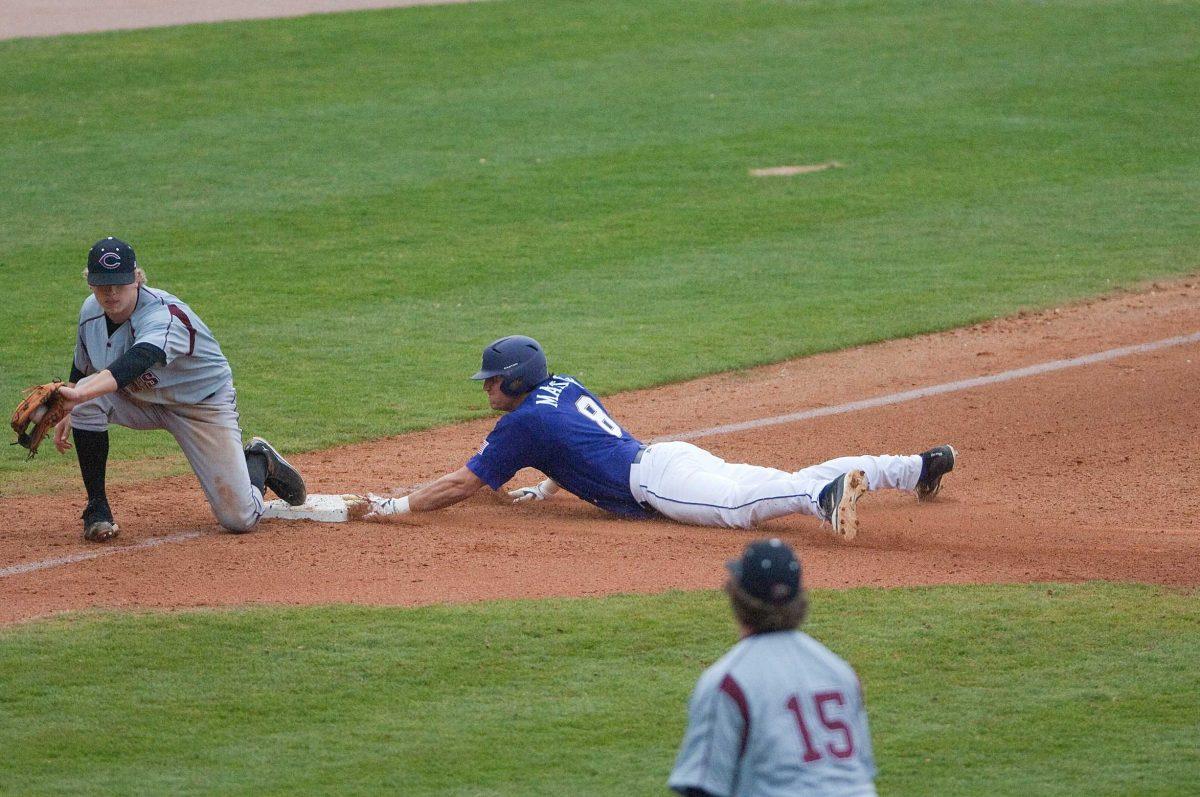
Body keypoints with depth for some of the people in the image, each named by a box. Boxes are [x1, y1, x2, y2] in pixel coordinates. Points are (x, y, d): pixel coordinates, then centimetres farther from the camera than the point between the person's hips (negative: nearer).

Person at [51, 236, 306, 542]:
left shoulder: (165, 316, -35)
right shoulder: (91, 311, -11)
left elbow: (135, 363, -55)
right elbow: (82, 369, 9)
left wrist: (79, 394, -70)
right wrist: (67, 413, -4)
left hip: (204, 404, -5)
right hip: (142, 402, 5)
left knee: (238, 518, -11)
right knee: (87, 401, -27)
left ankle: (258, 462, 25)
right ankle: (97, 510, -12)